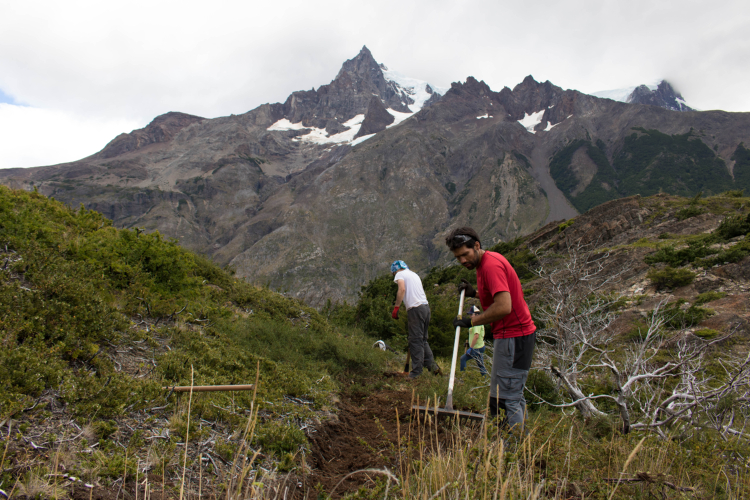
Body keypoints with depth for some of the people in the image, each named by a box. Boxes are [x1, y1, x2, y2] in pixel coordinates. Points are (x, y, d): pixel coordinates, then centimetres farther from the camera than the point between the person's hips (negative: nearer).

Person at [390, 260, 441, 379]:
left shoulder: (400, 274, 4)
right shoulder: (414, 274, 26)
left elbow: (402, 289, -15)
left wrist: (396, 308, -14)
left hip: (415, 308, -8)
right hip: (426, 306, 8)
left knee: (416, 340, -6)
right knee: (423, 339, 15)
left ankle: (416, 371, -5)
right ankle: (432, 365, 11)